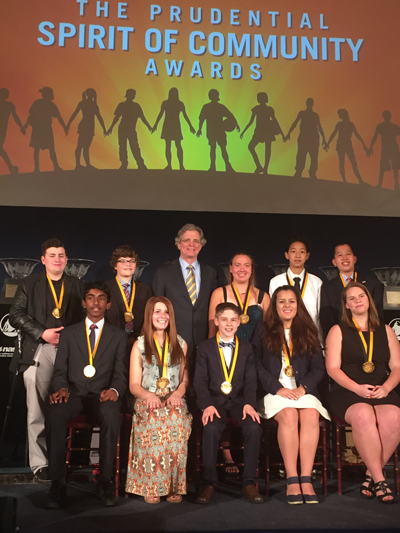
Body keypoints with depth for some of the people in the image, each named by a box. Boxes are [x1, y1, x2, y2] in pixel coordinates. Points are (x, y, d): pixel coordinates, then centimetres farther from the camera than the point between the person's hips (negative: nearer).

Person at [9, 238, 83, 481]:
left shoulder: (78, 286, 15)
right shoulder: (30, 283, 11)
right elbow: (16, 315, 2)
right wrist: (42, 333, -9)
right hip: (38, 352, -1)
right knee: (37, 411, -2)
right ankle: (39, 463, 6)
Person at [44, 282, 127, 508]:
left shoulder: (118, 336, 15)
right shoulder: (69, 334, 17)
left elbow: (120, 374, 6)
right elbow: (60, 371, 11)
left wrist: (114, 390, -16)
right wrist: (61, 388, -12)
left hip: (102, 396, -1)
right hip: (74, 394, 1)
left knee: (111, 414, -36)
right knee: (54, 414, -34)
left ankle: (106, 480, -22)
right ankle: (58, 482, -24)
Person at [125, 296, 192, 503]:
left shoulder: (180, 344, 15)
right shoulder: (139, 345, 9)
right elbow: (134, 385, 5)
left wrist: (178, 393, -7)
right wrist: (149, 395, -16)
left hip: (174, 401, 1)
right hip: (147, 400, -1)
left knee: (177, 422, -34)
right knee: (153, 422, -36)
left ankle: (174, 486, -24)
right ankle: (151, 487, -26)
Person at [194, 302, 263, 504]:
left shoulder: (246, 348, 11)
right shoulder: (205, 348, 6)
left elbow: (250, 380, 5)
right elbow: (200, 381, -1)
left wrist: (249, 403, -13)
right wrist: (207, 405, -18)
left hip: (239, 399, 2)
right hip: (214, 400, -1)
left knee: (253, 427, -27)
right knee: (211, 428, -32)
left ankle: (250, 483, -13)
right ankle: (208, 483, -18)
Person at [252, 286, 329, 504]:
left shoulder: (308, 332, 18)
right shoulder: (263, 331, 12)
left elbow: (318, 368, 10)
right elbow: (257, 365, 2)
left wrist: (303, 388, -8)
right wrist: (277, 388, -11)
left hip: (304, 391, 2)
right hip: (274, 391, -2)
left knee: (311, 415, -30)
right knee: (288, 414, -32)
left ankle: (306, 479, -29)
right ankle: (292, 480, -29)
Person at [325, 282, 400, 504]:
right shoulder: (338, 330, 10)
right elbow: (333, 368, 0)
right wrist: (358, 388, -15)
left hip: (382, 392, 2)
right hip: (347, 392, -2)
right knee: (364, 415, -35)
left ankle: (371, 476, -15)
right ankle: (379, 479, -23)